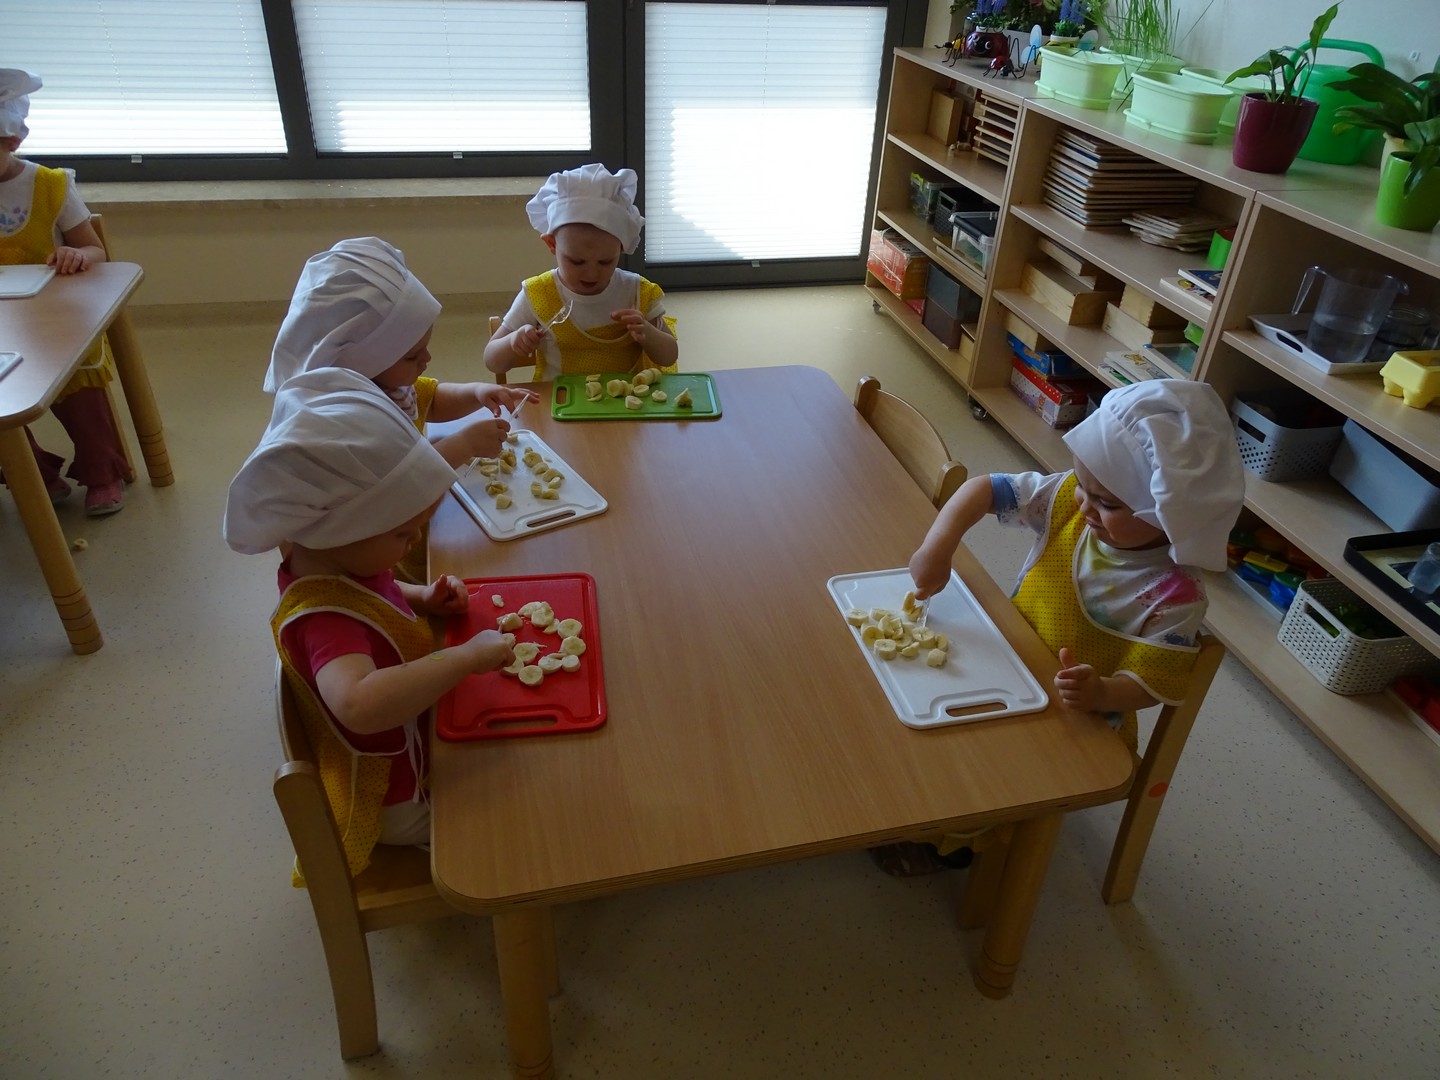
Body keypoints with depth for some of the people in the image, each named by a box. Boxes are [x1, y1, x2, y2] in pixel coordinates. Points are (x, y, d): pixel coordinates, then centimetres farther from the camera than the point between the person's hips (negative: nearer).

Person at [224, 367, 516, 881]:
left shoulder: (334, 560, -11)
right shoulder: (325, 617, -39)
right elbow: (358, 703, -59)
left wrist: (423, 598, -5)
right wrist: (466, 656, -51)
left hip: (411, 739, 8)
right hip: (396, 802, -8)